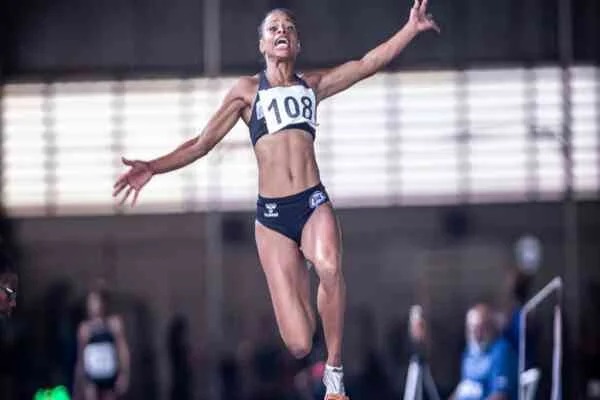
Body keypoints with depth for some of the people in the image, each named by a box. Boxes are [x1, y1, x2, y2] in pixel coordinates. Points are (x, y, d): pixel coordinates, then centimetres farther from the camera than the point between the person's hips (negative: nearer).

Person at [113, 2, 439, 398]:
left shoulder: (313, 84, 15)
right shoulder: (248, 90, 11)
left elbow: (368, 64, 6)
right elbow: (202, 144, 10)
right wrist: (153, 167, -1)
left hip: (314, 202, 1)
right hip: (272, 215, -1)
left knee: (330, 267, -38)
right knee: (298, 345, -10)